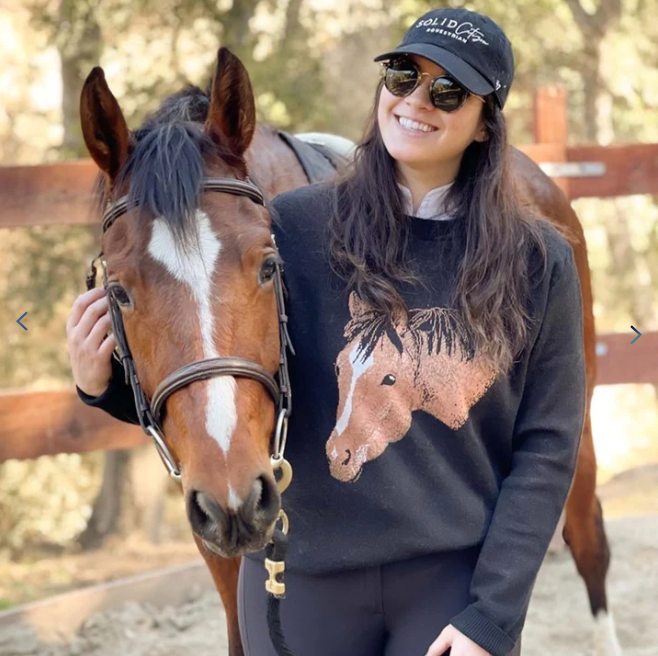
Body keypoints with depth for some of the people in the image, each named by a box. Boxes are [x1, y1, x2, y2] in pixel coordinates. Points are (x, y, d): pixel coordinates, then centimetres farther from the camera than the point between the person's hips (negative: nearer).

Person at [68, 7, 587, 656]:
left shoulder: (538, 261, -3)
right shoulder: (294, 227, -5)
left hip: (455, 583, 0)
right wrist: (107, 384, -17)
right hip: (306, 583, 1)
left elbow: (547, 448, -2)